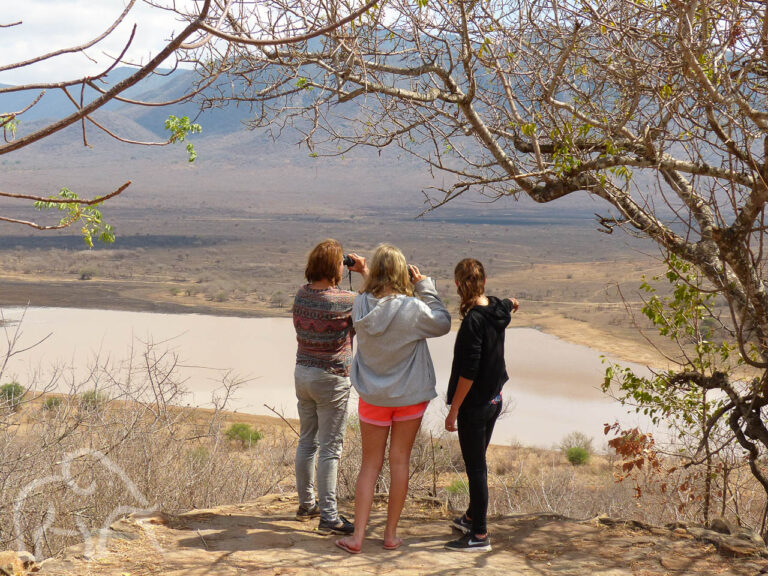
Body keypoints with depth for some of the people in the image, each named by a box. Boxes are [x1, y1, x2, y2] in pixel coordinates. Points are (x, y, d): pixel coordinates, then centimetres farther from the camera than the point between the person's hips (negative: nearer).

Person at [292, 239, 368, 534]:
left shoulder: (301, 295, -1)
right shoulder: (344, 301, -20)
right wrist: (365, 272, -2)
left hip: (303, 373, 7)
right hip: (331, 379, -7)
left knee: (307, 441, 17)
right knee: (330, 448, -1)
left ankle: (306, 503, 29)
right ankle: (328, 515, 3)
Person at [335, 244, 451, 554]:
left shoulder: (361, 305, -13)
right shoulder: (413, 309, -21)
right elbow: (443, 324, -4)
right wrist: (425, 287, -3)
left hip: (373, 397, 2)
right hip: (410, 395, -2)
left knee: (370, 464, 12)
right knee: (400, 462, 11)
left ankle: (357, 536, 10)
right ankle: (391, 534, 20)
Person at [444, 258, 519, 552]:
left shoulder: (474, 320, -23)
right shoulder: (497, 309, 3)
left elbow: (468, 372, -24)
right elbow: (509, 304, 31)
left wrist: (453, 410, -17)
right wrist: (512, 302, 55)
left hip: (474, 405, -9)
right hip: (494, 400, 9)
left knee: (475, 467, -2)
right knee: (478, 463, 22)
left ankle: (480, 535, 4)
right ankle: (473, 517, 36)